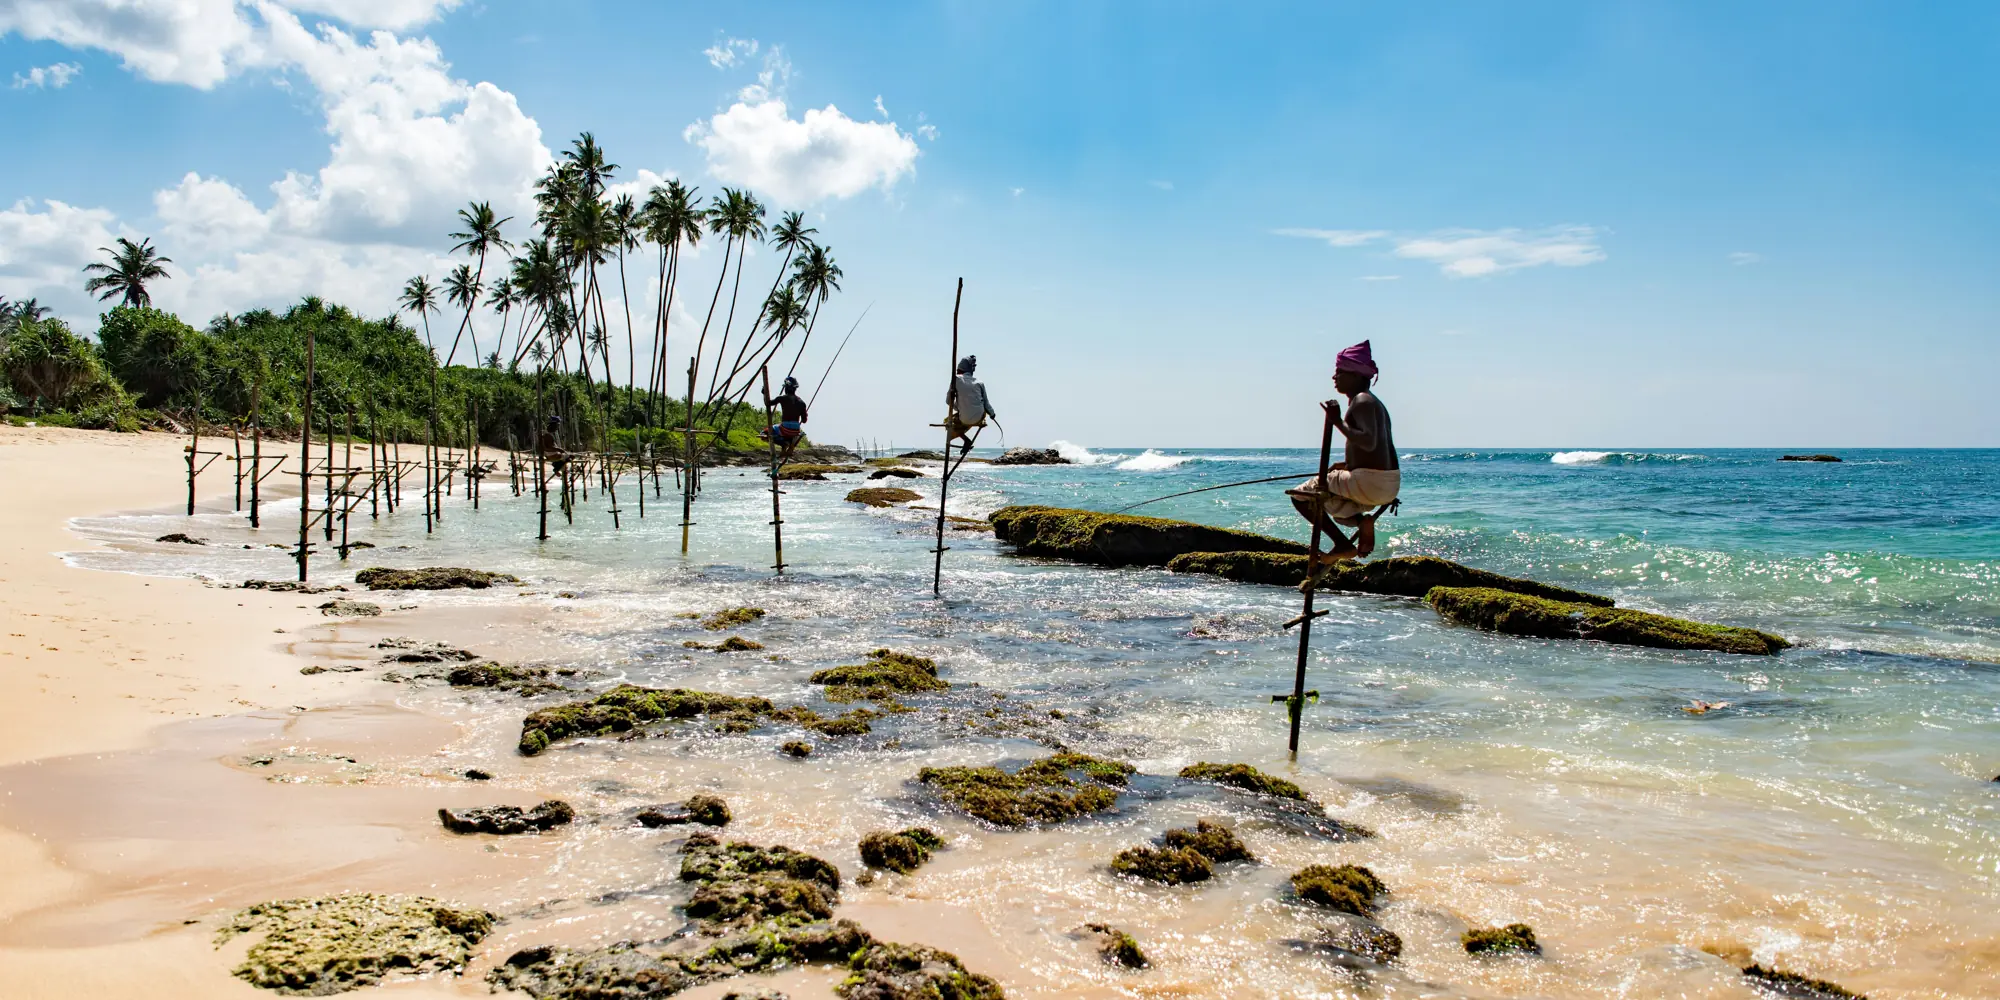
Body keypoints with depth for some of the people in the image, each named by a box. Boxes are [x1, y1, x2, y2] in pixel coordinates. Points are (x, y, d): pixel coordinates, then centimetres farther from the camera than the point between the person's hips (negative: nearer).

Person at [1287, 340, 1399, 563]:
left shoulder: (1361, 401, -11)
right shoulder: (1374, 401, 19)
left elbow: (1369, 443, -26)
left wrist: (1338, 422, -22)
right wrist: (1347, 464, 22)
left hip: (1370, 482, -10)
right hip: (1390, 485, 10)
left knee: (1300, 494, 0)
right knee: (1332, 502, 32)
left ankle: (1343, 544, -8)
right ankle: (1363, 521, 2)